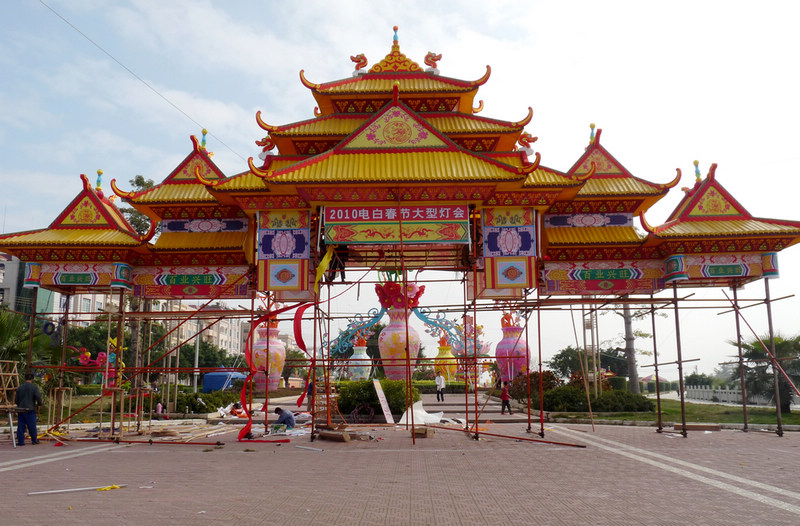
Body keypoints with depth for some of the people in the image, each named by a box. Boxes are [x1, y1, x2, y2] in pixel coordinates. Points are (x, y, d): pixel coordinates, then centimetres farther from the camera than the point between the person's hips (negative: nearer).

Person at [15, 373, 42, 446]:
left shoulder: (20, 387, 6)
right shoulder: (34, 387, -7)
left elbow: (16, 400, 10)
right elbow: (38, 397, -14)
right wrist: (38, 404, 6)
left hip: (21, 409, 4)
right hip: (30, 410, -3)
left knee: (21, 426, 6)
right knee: (32, 426, 6)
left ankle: (20, 441, 5)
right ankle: (34, 440, 16)